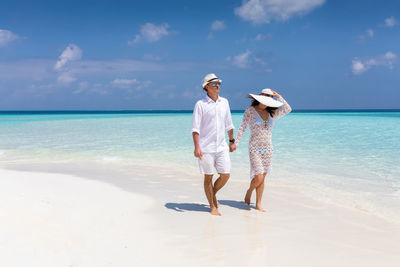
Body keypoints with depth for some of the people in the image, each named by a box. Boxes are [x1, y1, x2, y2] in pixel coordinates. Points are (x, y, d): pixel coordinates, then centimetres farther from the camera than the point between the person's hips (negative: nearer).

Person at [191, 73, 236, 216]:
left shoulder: (224, 102, 10)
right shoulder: (200, 104, -6)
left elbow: (228, 124, 19)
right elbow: (195, 128, -10)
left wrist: (232, 141, 19)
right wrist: (197, 147, -18)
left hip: (221, 146, 5)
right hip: (206, 147, -5)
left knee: (225, 175, 2)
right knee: (208, 177, 3)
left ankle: (213, 194, 29)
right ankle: (212, 207, 15)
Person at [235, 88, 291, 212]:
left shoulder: (272, 113, 8)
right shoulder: (250, 110, -2)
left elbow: (288, 109, 5)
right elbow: (242, 128, -2)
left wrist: (278, 97, 0)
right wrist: (235, 142, -7)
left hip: (268, 149, 4)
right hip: (254, 149, -4)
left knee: (262, 178, 6)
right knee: (258, 178, -11)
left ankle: (258, 204, 15)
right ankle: (249, 191, 20)